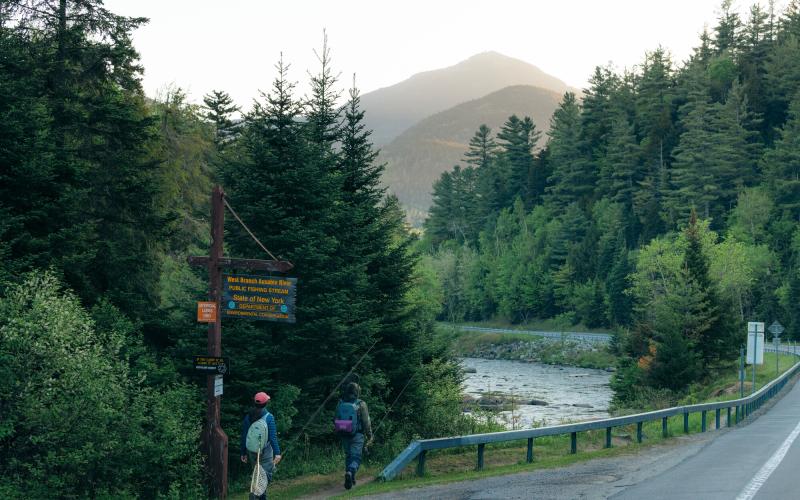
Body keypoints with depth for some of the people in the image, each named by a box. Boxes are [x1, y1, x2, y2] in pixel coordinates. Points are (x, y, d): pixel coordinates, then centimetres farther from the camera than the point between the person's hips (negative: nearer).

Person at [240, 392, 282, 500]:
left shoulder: (248, 417, 0)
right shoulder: (269, 417, -12)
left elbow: (243, 437, 4)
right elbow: (273, 437, -15)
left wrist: (243, 453, 12)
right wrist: (277, 452, -12)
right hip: (265, 451, -5)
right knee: (265, 474, -1)